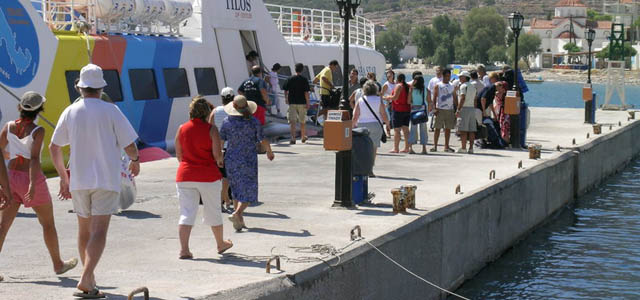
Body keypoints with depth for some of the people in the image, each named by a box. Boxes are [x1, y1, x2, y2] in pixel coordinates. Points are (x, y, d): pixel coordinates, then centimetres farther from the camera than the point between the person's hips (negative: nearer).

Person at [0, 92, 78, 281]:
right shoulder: (37, 131, -14)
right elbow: (34, 158, -24)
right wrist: (32, 185, -30)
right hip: (32, 179, -4)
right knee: (48, 223, 14)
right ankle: (58, 264, 27)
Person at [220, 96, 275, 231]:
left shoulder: (227, 122, -4)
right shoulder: (253, 122, -7)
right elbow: (263, 140, -4)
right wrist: (269, 151, 14)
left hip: (231, 160, 3)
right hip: (249, 159, -2)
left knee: (237, 189, 16)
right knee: (248, 191, 2)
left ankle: (239, 220, 18)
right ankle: (237, 213, -21)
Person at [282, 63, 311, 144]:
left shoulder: (290, 79, 0)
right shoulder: (304, 80, -6)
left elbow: (286, 91, 5)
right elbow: (306, 92, -11)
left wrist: (286, 99, 20)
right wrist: (308, 103, -5)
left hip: (292, 102, 1)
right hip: (302, 103, -1)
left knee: (292, 121, -3)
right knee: (302, 121, 15)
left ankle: (293, 138, -16)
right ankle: (303, 137, 29)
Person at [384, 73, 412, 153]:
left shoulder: (399, 86, -11)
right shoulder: (408, 86, 10)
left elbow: (395, 97, -16)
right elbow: (409, 99, 11)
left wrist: (389, 97, 1)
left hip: (398, 110, -7)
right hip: (407, 110, 7)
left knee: (396, 130, -4)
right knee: (405, 129, 9)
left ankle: (396, 148, -5)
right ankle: (407, 148, 7)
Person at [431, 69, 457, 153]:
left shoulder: (452, 86, 14)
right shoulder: (438, 86, 2)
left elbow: (455, 98, 16)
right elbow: (434, 98, -3)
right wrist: (435, 108, -12)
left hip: (450, 109, 4)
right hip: (440, 109, -4)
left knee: (448, 128, 5)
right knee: (438, 128, -3)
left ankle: (446, 146, 11)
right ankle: (435, 146, -2)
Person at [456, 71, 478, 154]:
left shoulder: (463, 86, -7)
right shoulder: (473, 86, 18)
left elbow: (462, 98, -16)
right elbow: (475, 100, 17)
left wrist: (458, 110, -18)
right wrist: (474, 108, 19)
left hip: (464, 108, -8)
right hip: (472, 108, 8)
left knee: (463, 130, -6)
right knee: (472, 130, 4)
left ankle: (463, 148, -9)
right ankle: (471, 148, 3)